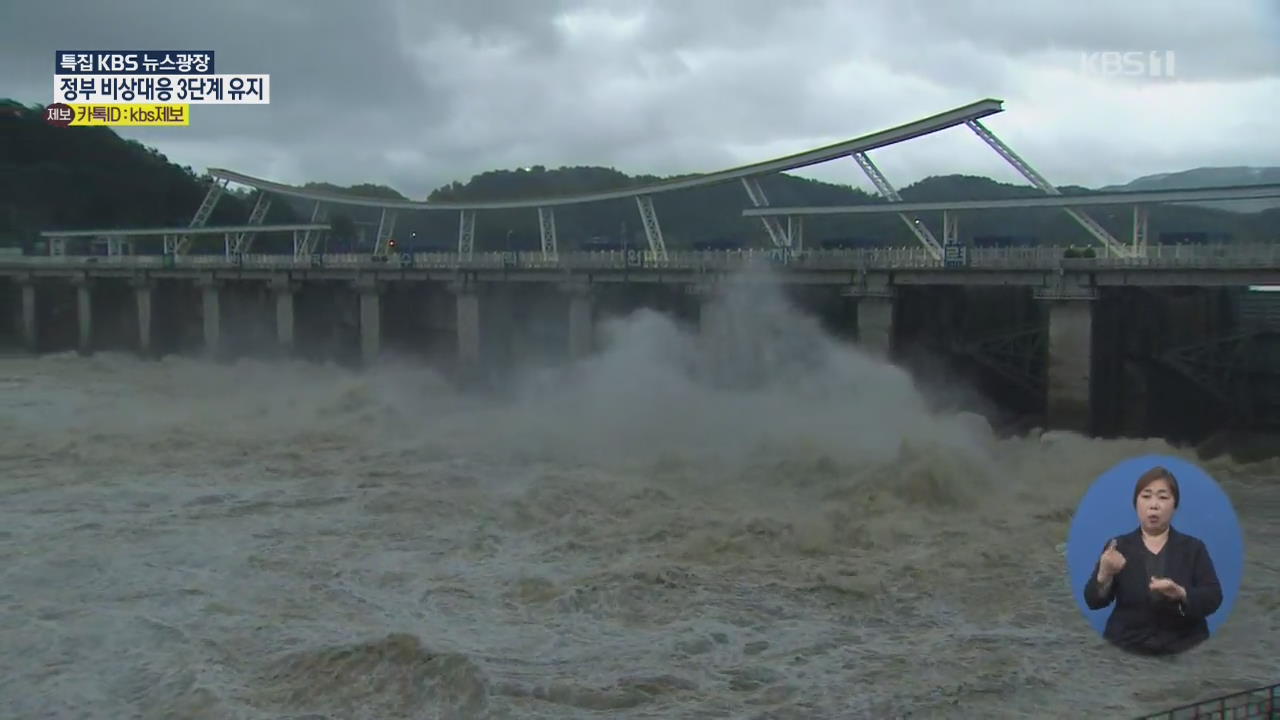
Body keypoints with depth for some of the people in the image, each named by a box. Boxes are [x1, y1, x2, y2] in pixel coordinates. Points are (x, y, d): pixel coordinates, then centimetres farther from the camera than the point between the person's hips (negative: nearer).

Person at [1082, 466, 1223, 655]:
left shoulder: (1193, 547, 11)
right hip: (1127, 648, -1)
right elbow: (1094, 602, 1)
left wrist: (1181, 594, -18)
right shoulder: (1117, 547, 9)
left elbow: (1213, 599, 2)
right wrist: (1104, 575, -19)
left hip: (1184, 648, 1)